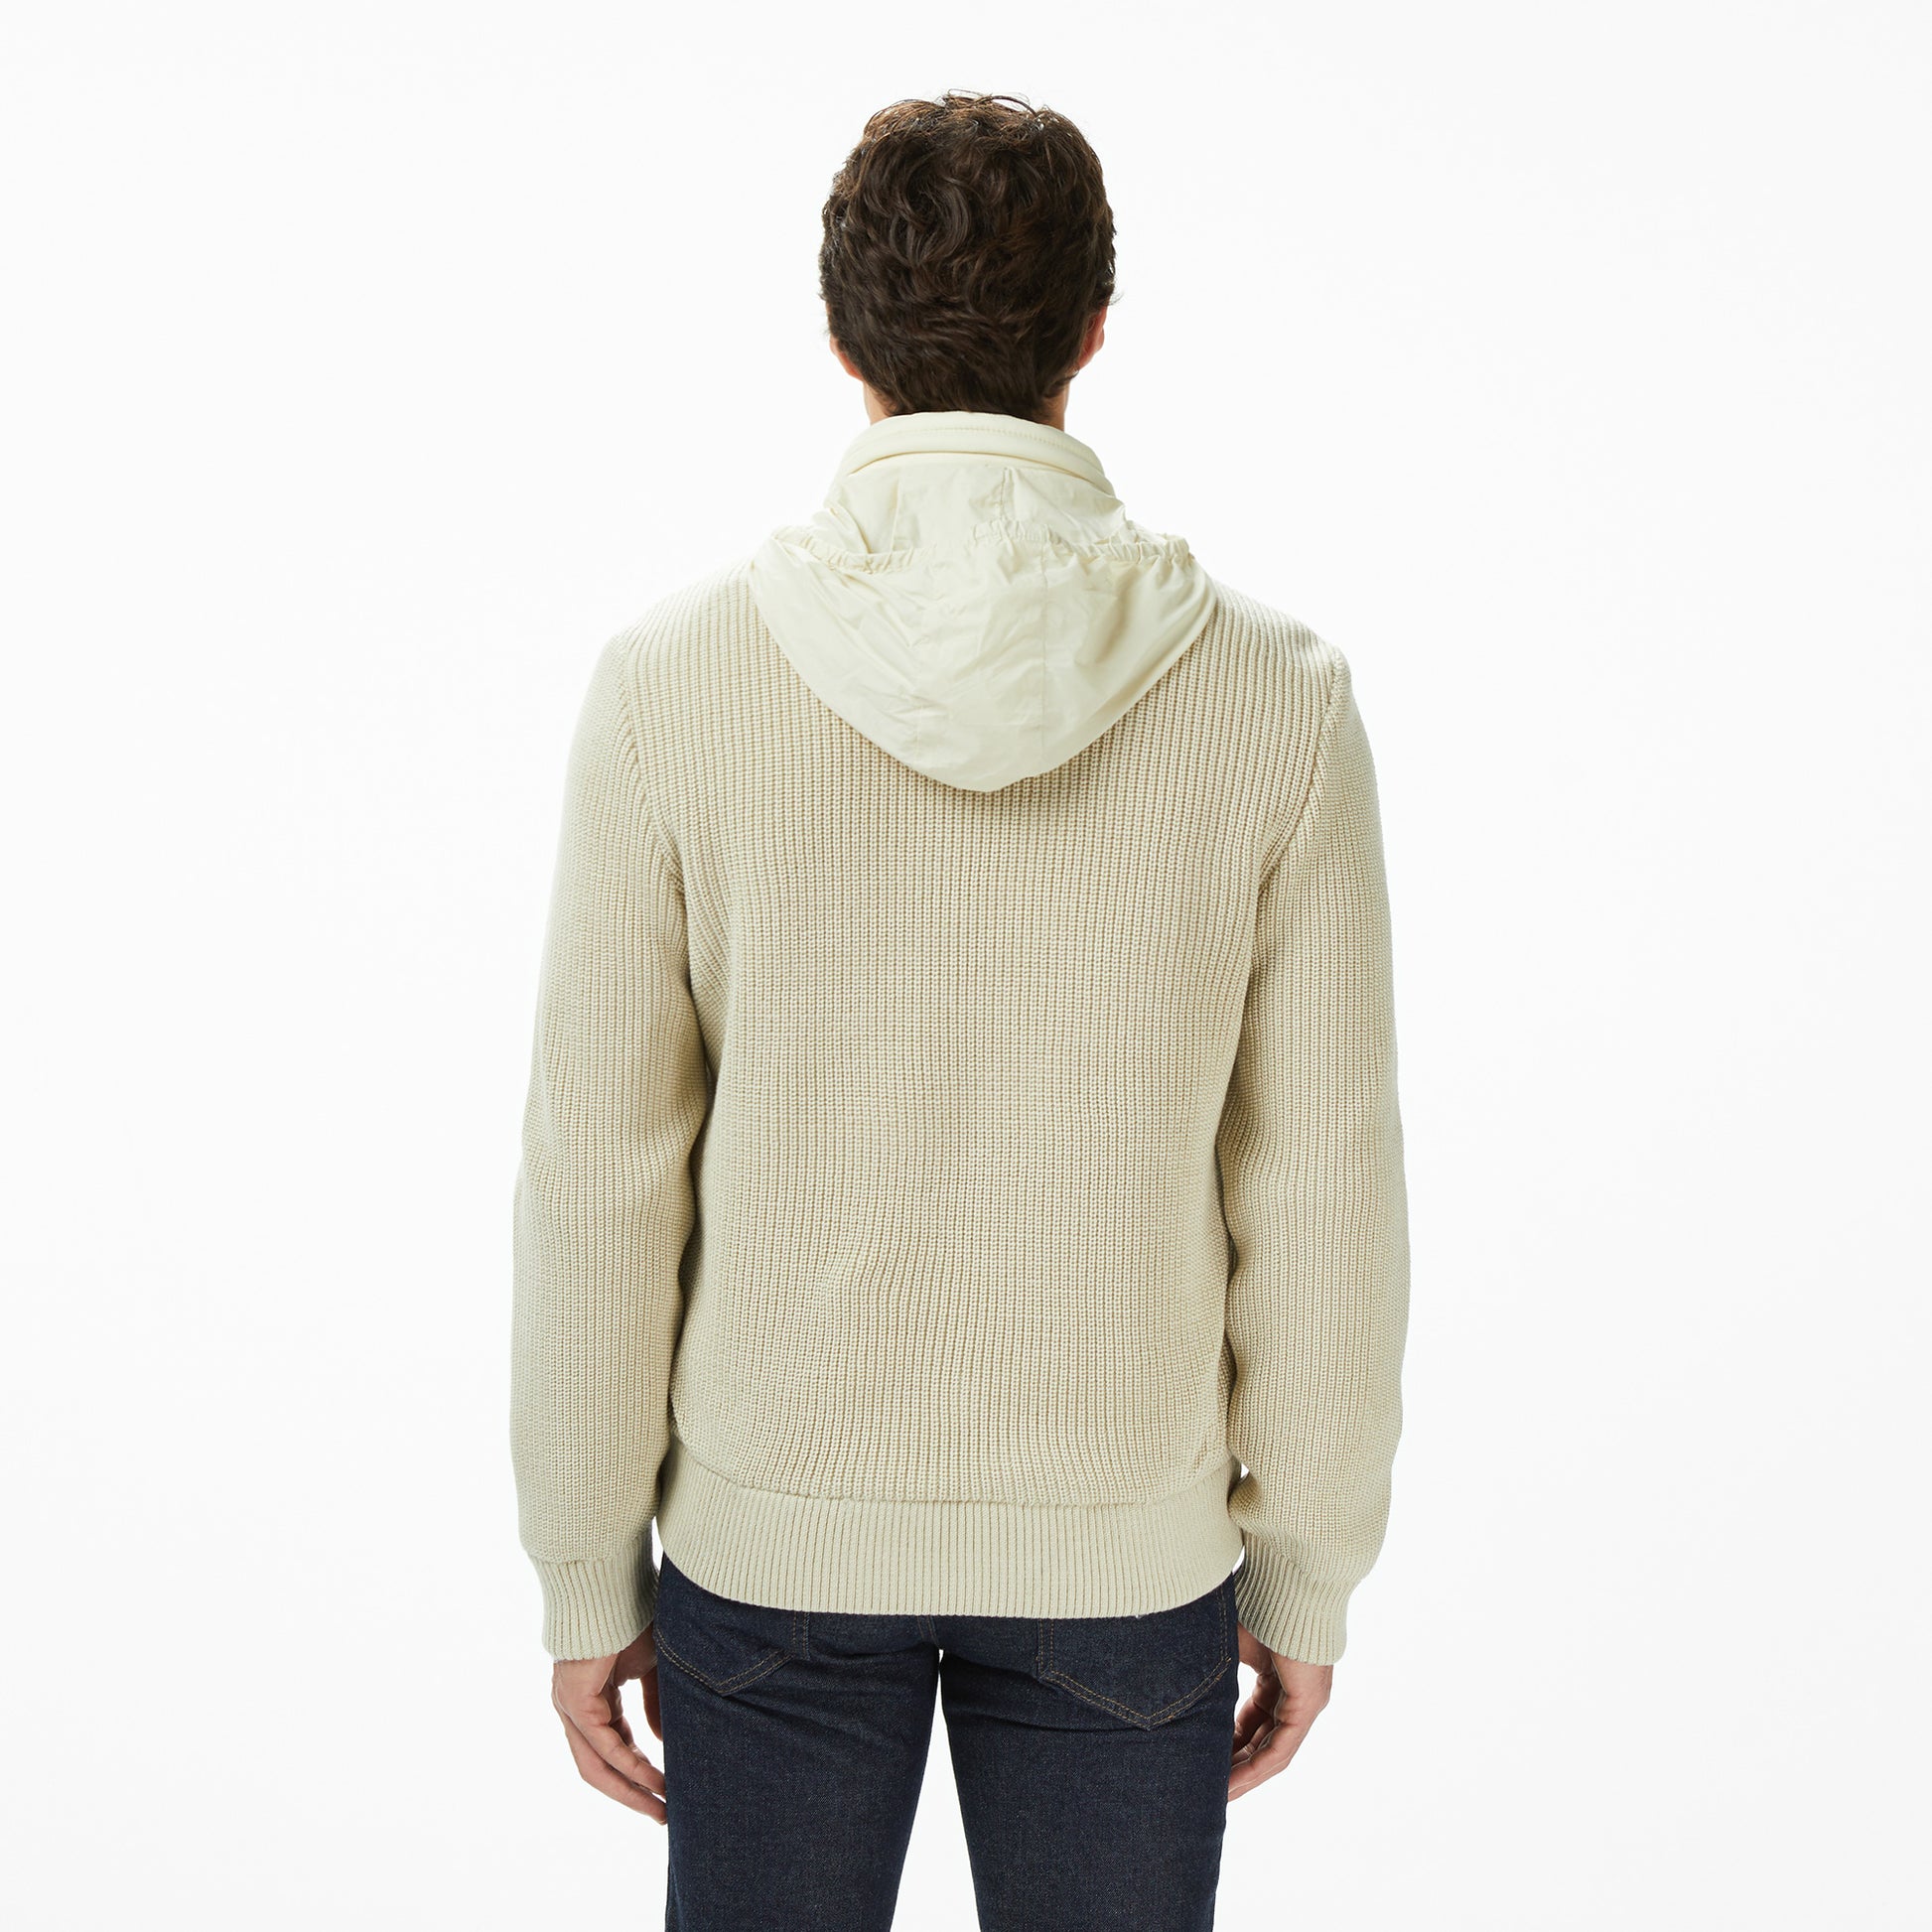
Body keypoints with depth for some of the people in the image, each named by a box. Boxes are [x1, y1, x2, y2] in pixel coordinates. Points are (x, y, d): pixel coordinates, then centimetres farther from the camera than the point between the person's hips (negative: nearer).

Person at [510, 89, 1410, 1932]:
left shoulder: (672, 677, -14)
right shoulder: (1275, 691, -13)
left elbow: (599, 1177, -10)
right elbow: (1322, 1189, -8)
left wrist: (587, 1574, 3)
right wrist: (1309, 1570, 6)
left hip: (781, 1521, 0)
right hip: (1123, 1540, 1)